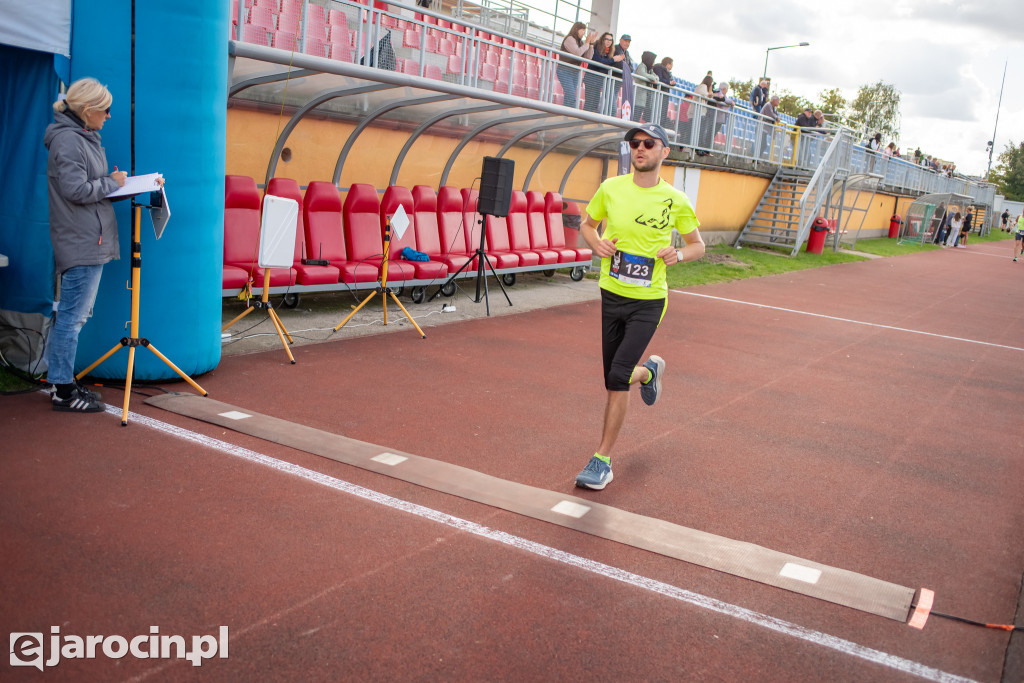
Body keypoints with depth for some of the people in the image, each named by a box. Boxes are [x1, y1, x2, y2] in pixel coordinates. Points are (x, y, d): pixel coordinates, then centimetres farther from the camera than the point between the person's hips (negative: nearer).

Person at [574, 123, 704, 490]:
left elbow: (698, 244, 9)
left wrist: (679, 254, -14)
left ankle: (602, 460, 1)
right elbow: (587, 224, 15)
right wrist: (597, 243, -8)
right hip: (611, 295, 3)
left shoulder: (675, 200, -4)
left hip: (648, 301, -3)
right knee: (615, 379, 12)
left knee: (617, 377, -15)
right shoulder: (610, 188, -1)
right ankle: (649, 371, 48)